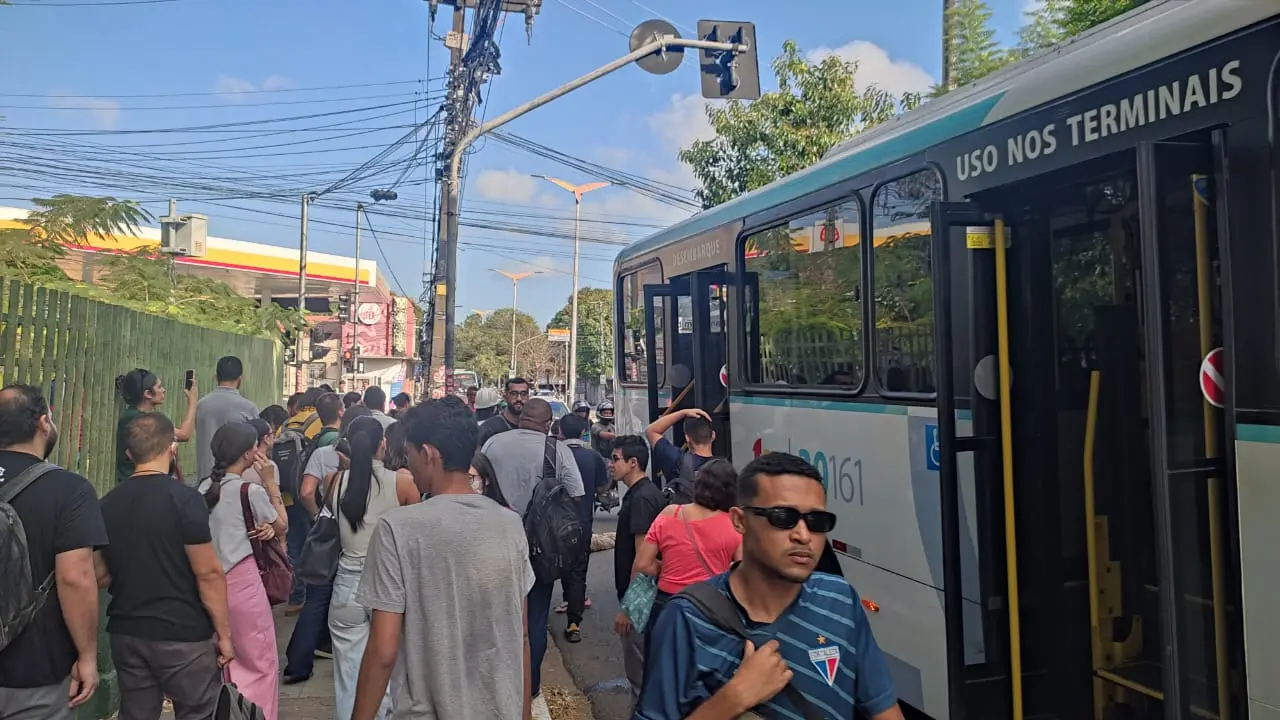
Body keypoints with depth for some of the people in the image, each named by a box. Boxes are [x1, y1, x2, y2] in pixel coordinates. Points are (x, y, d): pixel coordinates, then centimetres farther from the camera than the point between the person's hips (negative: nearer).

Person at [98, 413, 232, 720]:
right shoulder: (183, 498, -15)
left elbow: (101, 576, 10)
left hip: (126, 634, 6)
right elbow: (208, 573, -16)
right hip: (183, 634, -6)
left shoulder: (108, 504, 3)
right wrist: (224, 632, -8)